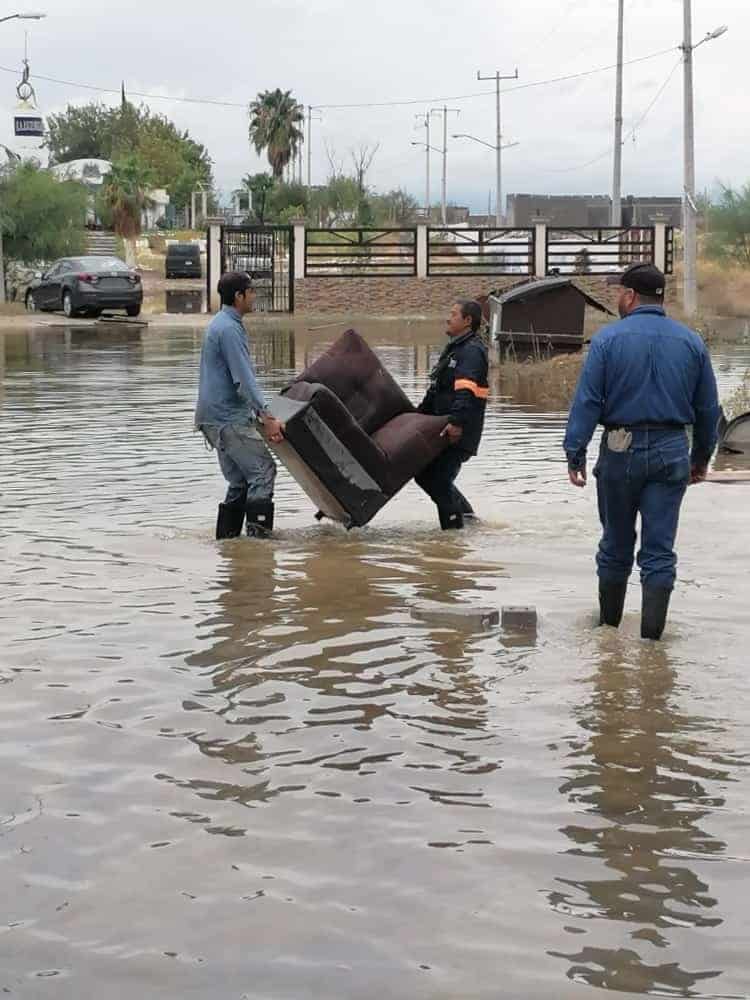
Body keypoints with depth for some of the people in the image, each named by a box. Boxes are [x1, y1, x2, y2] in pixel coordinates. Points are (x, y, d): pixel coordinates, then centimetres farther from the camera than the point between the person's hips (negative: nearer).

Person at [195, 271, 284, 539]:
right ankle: (258, 533, -15)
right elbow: (244, 379, -21)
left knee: (239, 481, 12)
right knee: (263, 469, -11)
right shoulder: (229, 329, -15)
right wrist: (266, 417, -23)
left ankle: (226, 537, 13)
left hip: (216, 417, 10)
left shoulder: (220, 324, 18)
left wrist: (258, 411, 28)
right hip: (228, 419, -10)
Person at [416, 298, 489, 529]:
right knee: (425, 475, 15)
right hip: (442, 426, 10)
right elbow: (436, 391, 27)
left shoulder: (472, 351, -14)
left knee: (440, 480, -10)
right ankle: (466, 514, 24)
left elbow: (465, 391, -29)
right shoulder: (454, 349, 20)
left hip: (459, 432, -10)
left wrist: (457, 422, -39)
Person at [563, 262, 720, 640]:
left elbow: (586, 402, -10)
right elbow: (707, 409, 9)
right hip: (671, 452, 1)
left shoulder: (608, 339, -6)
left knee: (615, 545, 13)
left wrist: (574, 453, -7)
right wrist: (702, 457, 19)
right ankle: (651, 634, -1)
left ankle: (609, 624, 27)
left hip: (620, 450, -1)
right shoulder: (692, 342, 4)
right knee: (659, 550, 3)